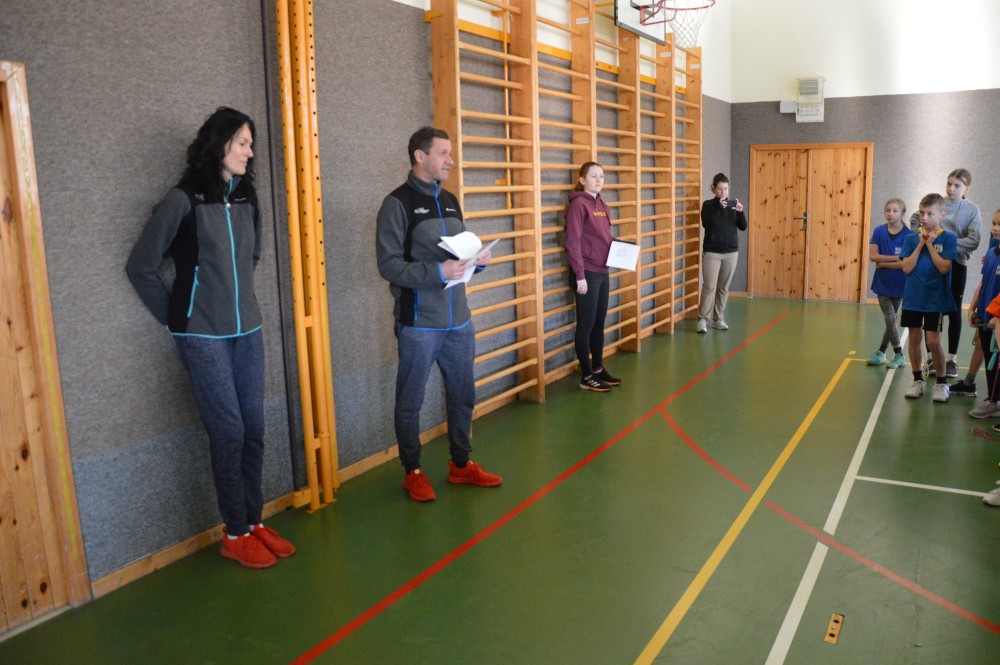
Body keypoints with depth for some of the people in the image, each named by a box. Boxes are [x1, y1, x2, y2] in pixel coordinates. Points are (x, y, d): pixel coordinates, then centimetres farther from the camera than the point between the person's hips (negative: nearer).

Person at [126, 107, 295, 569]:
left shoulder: (247, 199, 7)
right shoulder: (184, 200, -9)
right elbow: (141, 266, -5)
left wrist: (240, 301, 13)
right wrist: (175, 317, -1)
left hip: (247, 330, 6)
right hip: (203, 336, -5)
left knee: (253, 428, 7)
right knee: (228, 431, -2)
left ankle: (255, 522, 20)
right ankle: (235, 535, 12)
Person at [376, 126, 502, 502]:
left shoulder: (450, 201, 14)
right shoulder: (397, 204, -8)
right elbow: (389, 265, -15)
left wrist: (477, 260, -1)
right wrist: (437, 272, -24)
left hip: (459, 320, 7)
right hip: (419, 324, -7)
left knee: (463, 395, 14)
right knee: (410, 402, 6)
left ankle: (461, 464, 31)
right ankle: (413, 472, 23)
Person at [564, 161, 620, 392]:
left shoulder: (602, 204, 13)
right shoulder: (578, 204, -13)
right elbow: (573, 242, -18)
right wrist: (580, 275, -20)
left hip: (602, 272, 8)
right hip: (586, 273, -8)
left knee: (599, 323, 14)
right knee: (586, 324, 0)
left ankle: (599, 369, 26)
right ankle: (587, 376, 9)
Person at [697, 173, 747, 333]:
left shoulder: (733, 204, 7)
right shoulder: (708, 205, -2)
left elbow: (743, 227, 1)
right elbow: (707, 224, -17)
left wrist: (741, 211, -15)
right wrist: (718, 208, -25)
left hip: (731, 252, 4)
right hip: (712, 252, -3)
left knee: (724, 287, 7)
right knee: (709, 286, -10)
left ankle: (718, 319, 15)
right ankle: (702, 319, -4)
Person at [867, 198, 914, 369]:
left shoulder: (908, 235, -10)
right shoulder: (879, 232, -3)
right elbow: (873, 256, -11)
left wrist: (883, 263, -14)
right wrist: (896, 258, -17)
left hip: (898, 284, -1)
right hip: (882, 283, 1)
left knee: (892, 320, 9)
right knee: (891, 320, 2)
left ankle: (881, 352, 21)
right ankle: (899, 355, 15)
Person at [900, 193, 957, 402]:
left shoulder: (948, 238, -4)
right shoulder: (911, 239, 3)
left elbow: (944, 268, -15)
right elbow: (907, 268, -7)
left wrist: (929, 244, -14)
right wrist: (920, 244, -11)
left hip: (935, 299, -3)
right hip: (912, 297, 3)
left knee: (933, 341, -5)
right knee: (914, 338, 8)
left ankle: (941, 383, 12)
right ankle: (917, 380, 22)